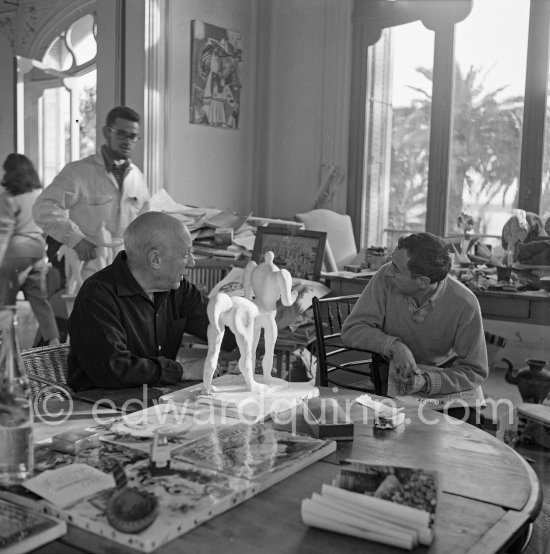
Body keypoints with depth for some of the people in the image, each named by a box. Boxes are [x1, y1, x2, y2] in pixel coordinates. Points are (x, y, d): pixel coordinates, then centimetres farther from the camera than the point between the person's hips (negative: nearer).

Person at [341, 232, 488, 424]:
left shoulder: (465, 305, -23)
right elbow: (352, 329, -16)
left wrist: (426, 382, -32)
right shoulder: (385, 277, -20)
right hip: (393, 372, 0)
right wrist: (394, 345, -34)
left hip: (443, 376, 0)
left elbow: (475, 370, -16)